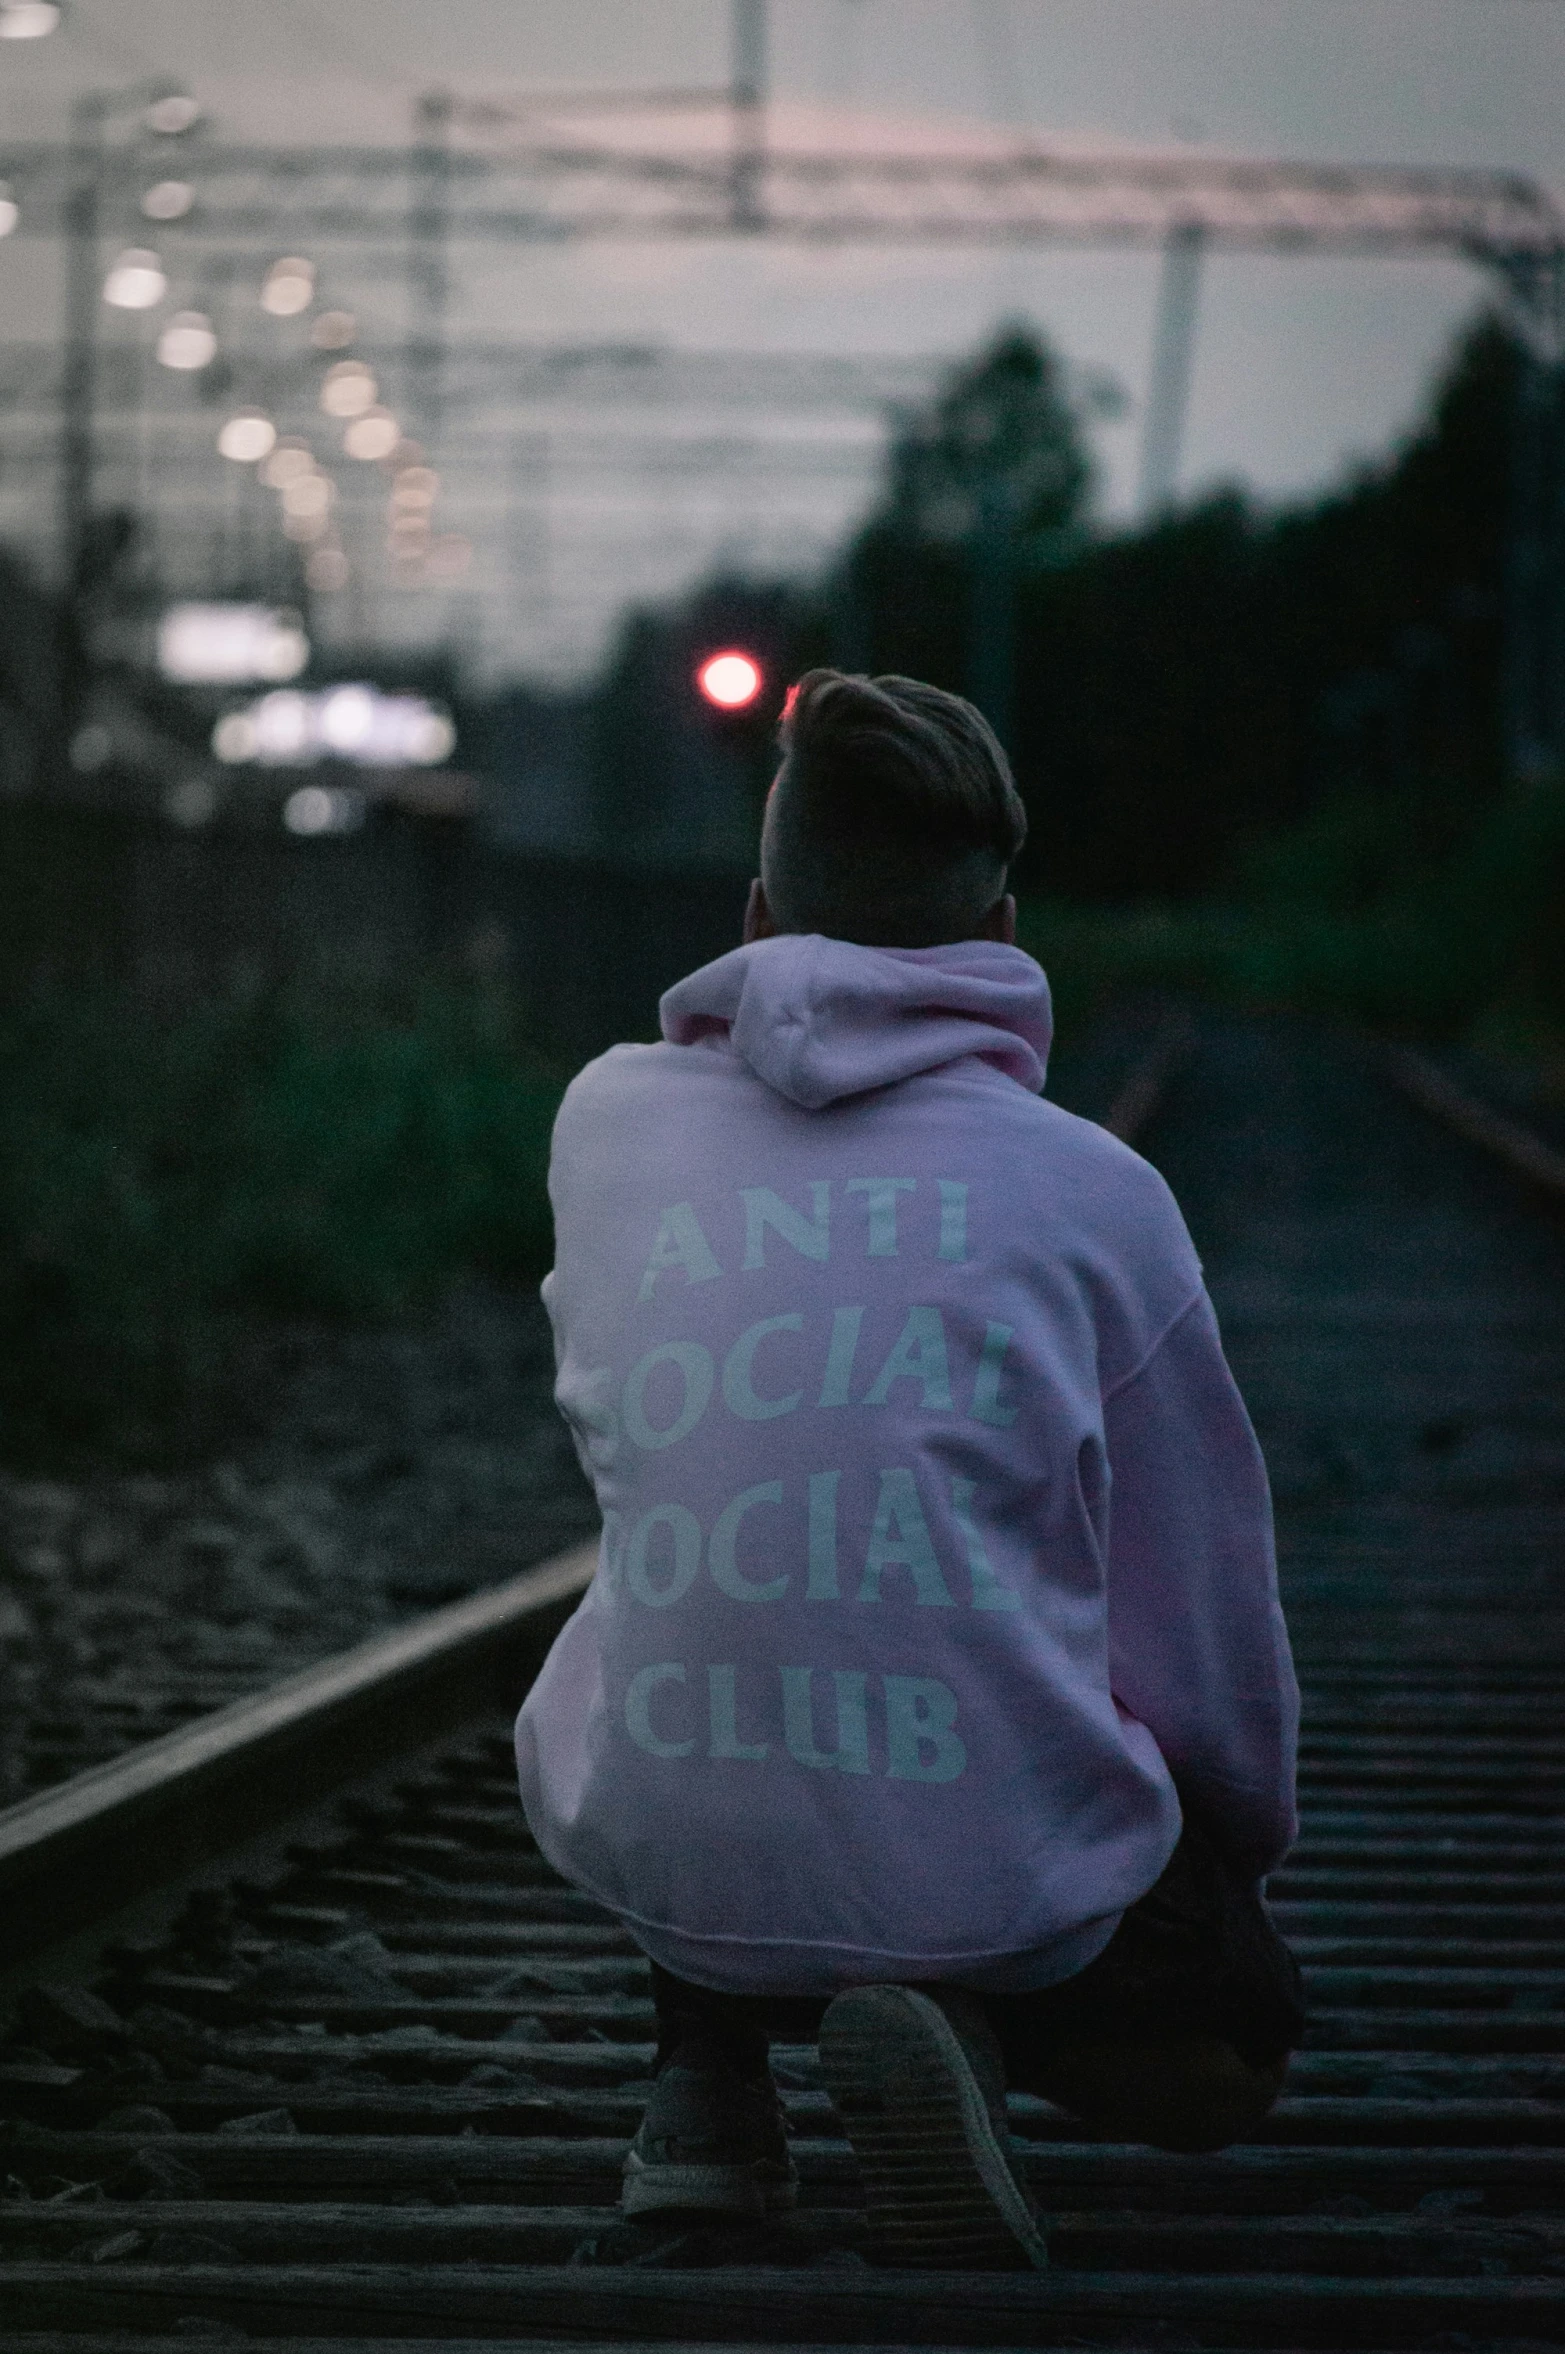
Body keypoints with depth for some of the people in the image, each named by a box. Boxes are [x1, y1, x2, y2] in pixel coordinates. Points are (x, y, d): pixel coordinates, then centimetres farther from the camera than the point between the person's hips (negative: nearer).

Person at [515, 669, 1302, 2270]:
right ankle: (972, 2029, -7)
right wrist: (1243, 1857, 25)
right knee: (1232, 2061, 28)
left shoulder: (606, 1119, 3)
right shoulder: (1094, 1190, -3)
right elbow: (1205, 1620, 6)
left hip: (655, 1855, 3)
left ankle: (705, 2072, 15)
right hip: (1008, 1878, -3)